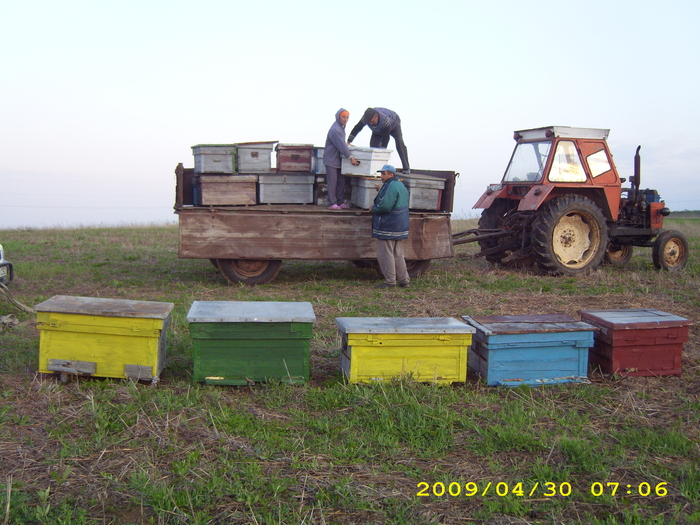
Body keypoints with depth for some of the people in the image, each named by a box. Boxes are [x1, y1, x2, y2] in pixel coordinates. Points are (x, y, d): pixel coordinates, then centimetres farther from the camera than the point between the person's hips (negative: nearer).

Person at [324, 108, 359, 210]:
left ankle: (340, 202, 15)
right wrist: (351, 157, -22)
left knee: (342, 181, 9)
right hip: (331, 159, -9)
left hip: (338, 159, 10)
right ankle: (332, 203, -3)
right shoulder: (335, 129, -19)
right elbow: (341, 145, -22)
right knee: (332, 181, -7)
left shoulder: (341, 127, 12)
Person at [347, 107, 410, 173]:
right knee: (373, 145, -15)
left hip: (394, 125, -5)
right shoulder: (365, 118, -33)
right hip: (378, 130, 5)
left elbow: (386, 137, -43)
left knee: (399, 142, -23)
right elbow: (357, 128, -22)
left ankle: (406, 168, -23)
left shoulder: (385, 120, -47)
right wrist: (349, 141, -26)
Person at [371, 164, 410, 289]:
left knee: (385, 254, -2)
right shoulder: (401, 185, 15)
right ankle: (404, 280, 17)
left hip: (388, 226, -10)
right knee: (398, 254, 15)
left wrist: (374, 208, -6)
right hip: (400, 226, 10)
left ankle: (390, 281, 2)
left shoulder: (390, 187, -17)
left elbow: (385, 207, -26)